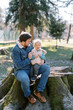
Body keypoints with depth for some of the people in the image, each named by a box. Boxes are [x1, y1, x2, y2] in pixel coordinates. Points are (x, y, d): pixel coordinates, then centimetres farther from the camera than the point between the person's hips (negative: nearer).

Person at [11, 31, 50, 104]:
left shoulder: (30, 45, -3)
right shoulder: (15, 50, -23)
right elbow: (19, 65, -25)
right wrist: (29, 59, -19)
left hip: (31, 68, 7)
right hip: (21, 71, -6)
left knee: (47, 68, -12)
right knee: (25, 79, -41)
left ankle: (38, 91, -8)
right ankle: (28, 94, -5)